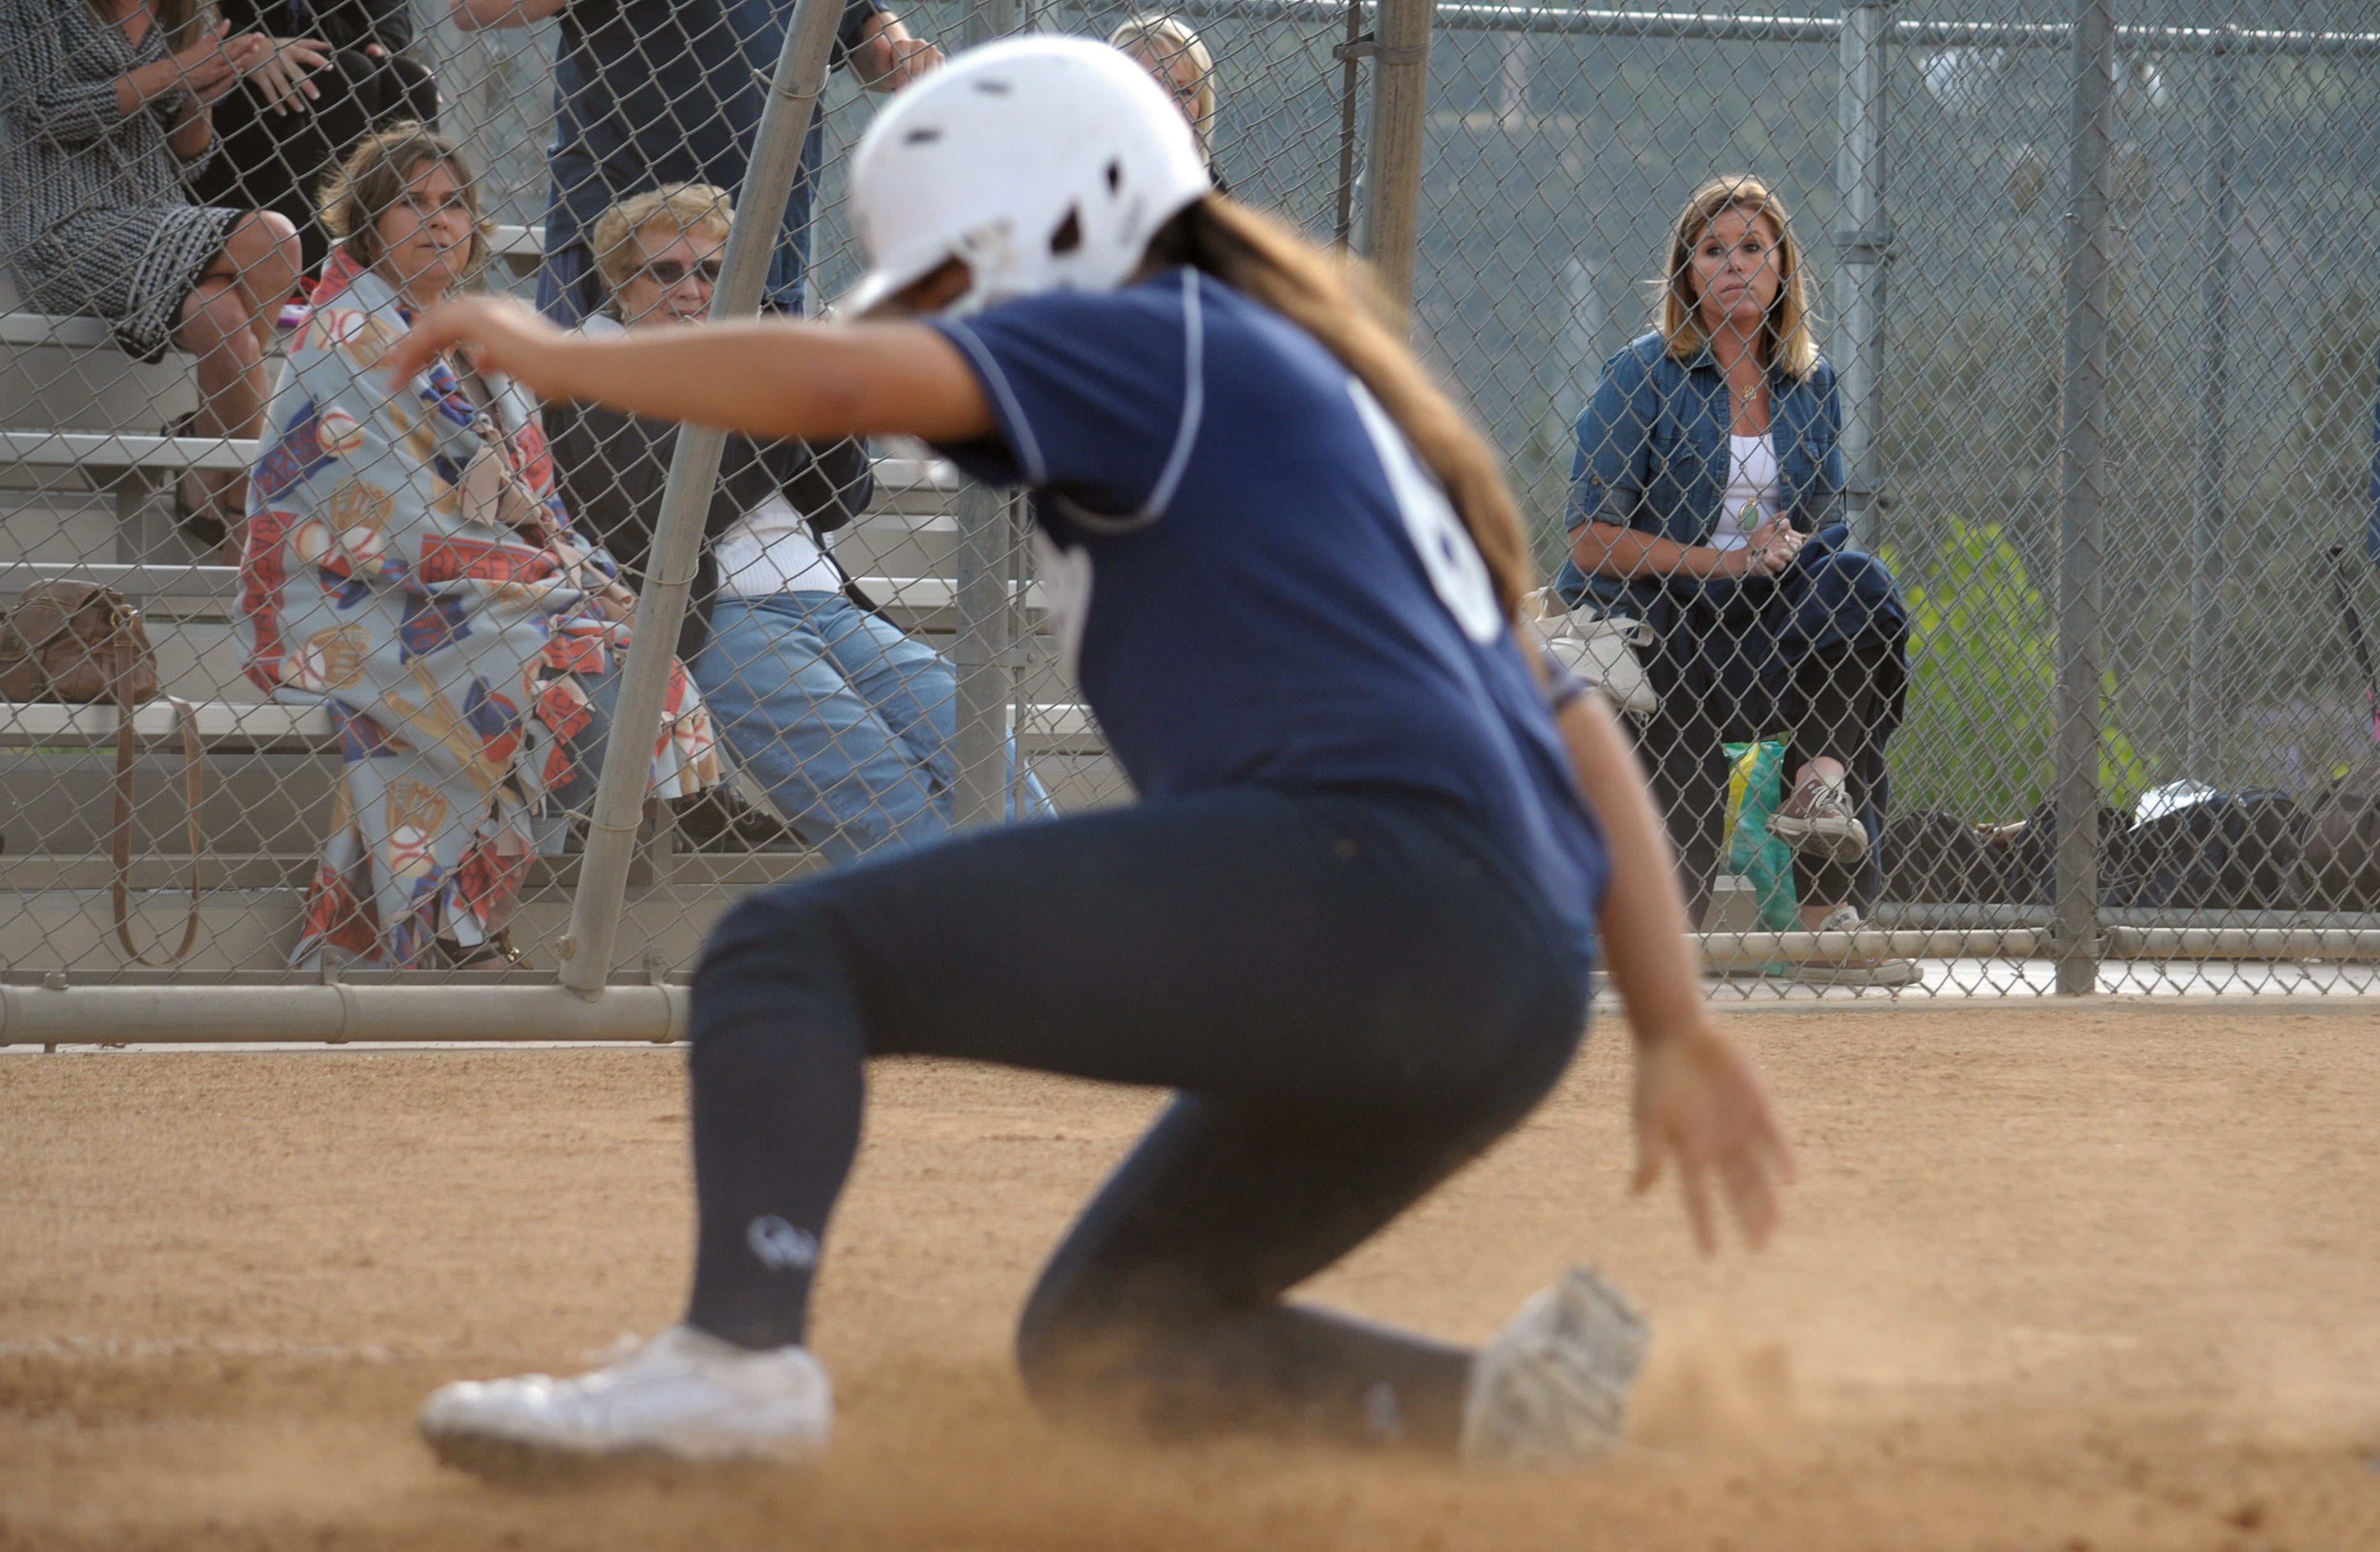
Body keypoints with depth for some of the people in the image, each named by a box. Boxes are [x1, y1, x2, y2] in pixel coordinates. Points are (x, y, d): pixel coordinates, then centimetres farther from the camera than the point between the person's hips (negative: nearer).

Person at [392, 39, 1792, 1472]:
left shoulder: (1155, 344, 4)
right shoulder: (1317, 396, 31)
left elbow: (837, 380, -13)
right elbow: (1576, 731, 26)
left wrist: (557, 357, 1)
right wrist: (1676, 1030, 19)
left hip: (1357, 876, -10)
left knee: (792, 951, -7)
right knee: (1093, 1346, 19)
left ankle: (736, 1354, -29)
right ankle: (1506, 1396, 4)